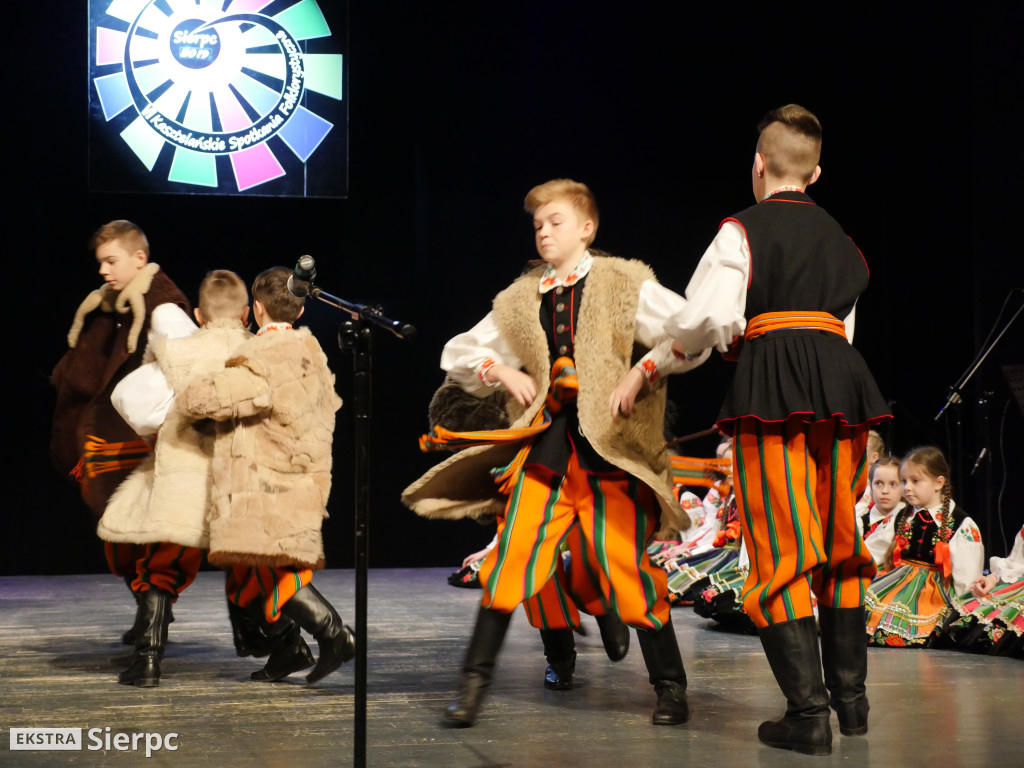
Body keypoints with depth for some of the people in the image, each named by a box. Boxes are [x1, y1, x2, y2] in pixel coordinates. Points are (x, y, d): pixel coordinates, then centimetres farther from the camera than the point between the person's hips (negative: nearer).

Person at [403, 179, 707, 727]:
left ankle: (670, 687, 10)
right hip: (544, 444, 4)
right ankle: (474, 684, 6)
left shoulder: (625, 284, 2)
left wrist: (640, 373, -14)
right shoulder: (520, 300, 14)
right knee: (511, 556, -4)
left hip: (610, 442, -3)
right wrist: (503, 372, 4)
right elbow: (457, 354, 21)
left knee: (626, 567, -5)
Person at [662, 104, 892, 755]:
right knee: (838, 543, 15)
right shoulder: (839, 238, 20)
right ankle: (851, 698, 21)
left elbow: (710, 317, -8)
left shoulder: (743, 230, 0)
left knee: (780, 551, -5)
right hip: (840, 377, 6)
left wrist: (684, 344, 13)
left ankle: (808, 713, -9)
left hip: (772, 381, -6)